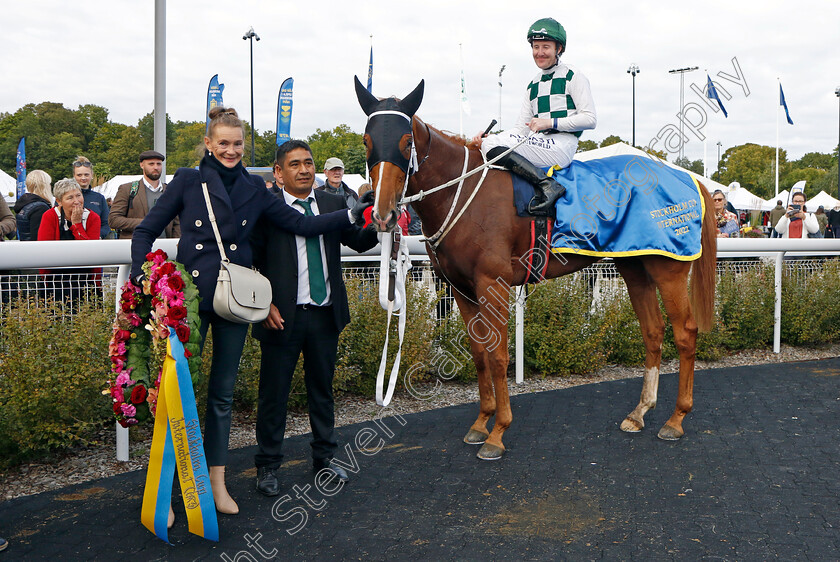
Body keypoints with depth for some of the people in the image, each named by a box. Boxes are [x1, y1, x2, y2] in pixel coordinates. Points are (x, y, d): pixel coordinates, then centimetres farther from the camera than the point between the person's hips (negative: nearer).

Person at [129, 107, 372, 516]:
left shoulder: (254, 189, 10)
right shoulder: (188, 181, 1)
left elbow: (302, 224, 6)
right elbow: (146, 231, 1)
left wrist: (351, 215, -3)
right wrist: (141, 274, -16)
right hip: (191, 297, -3)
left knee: (223, 393, 11)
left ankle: (217, 481, 23)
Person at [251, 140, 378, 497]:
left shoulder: (334, 204, 8)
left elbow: (359, 242, -1)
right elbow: (250, 261, -4)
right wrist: (264, 305, -13)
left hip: (326, 315, 4)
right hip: (283, 316, -4)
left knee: (322, 387, 16)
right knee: (274, 392, 6)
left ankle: (324, 457, 32)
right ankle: (267, 467, 20)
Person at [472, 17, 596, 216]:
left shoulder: (573, 77, 4)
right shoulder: (532, 86, 22)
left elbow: (589, 119, -4)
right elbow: (521, 128, 14)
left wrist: (551, 122, -14)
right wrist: (487, 137, -3)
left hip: (561, 148, -8)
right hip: (539, 145, 8)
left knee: (492, 146, -24)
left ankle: (547, 185, -28)